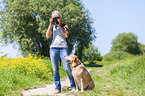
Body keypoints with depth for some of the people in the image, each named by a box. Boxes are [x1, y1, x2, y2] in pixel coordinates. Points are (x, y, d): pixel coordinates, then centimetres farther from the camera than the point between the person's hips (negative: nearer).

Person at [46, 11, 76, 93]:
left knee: (67, 68, -11)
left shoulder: (64, 26, 11)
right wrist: (50, 24, -1)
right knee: (55, 70, -3)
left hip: (63, 48, -2)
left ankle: (73, 86, 3)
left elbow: (66, 35, -6)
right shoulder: (52, 26, 17)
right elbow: (47, 36, 2)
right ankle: (58, 88, 3)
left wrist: (59, 26, -7)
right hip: (53, 48, 3)